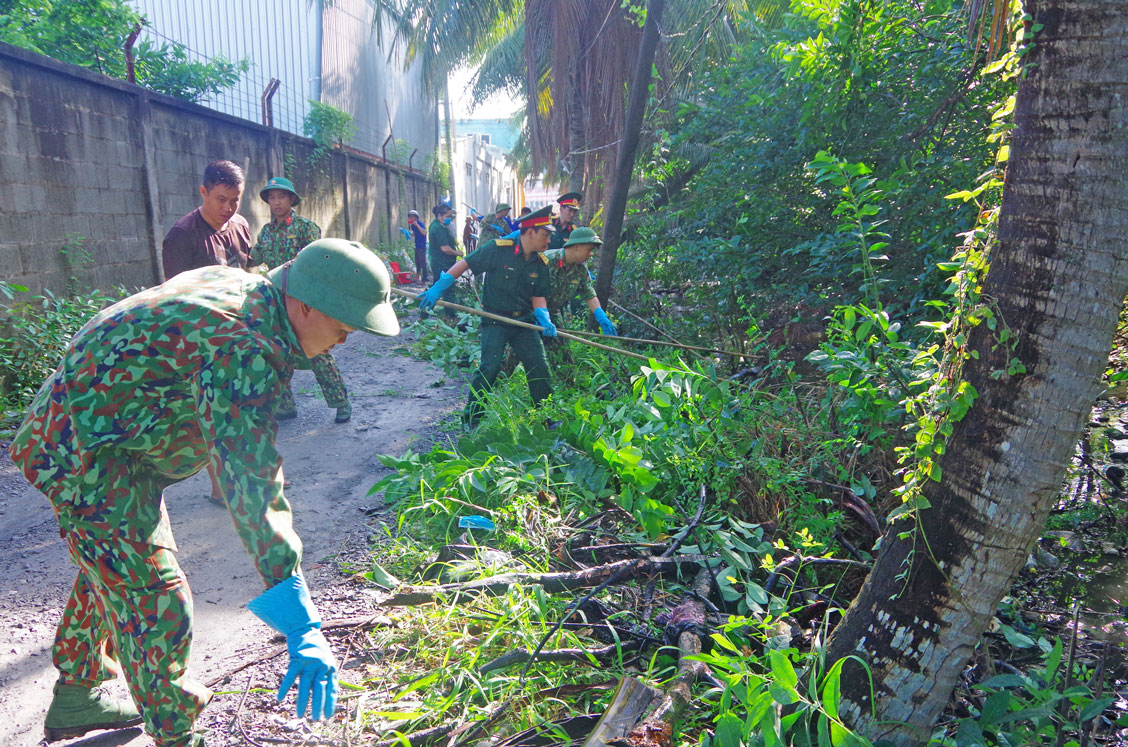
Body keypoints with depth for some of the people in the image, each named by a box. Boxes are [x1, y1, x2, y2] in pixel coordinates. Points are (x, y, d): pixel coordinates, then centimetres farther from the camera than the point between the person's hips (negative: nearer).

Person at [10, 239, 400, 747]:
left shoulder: (237, 283, -2)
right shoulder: (245, 349, -33)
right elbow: (251, 481, -39)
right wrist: (302, 626, -39)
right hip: (86, 455, -11)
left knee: (112, 570, 26)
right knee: (156, 606, -8)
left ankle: (76, 696, 47)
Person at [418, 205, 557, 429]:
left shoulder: (540, 263, 3)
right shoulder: (499, 249, -13)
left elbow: (538, 297, 7)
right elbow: (465, 263, -9)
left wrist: (545, 320, -12)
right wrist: (438, 288, -14)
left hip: (524, 321, 5)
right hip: (495, 320, -5)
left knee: (539, 366, 2)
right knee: (490, 366, -15)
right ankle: (470, 418, 2)